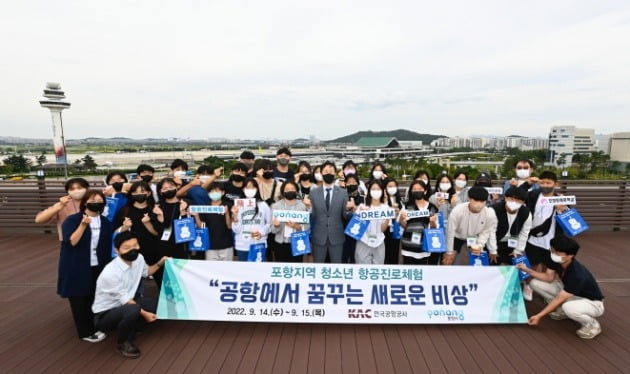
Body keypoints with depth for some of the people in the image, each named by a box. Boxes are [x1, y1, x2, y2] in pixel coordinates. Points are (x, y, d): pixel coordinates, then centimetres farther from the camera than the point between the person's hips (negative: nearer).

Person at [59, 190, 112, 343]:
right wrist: (83, 224, -32)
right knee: (79, 299, 5)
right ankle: (86, 332, 17)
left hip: (98, 267, 4)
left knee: (95, 298, 11)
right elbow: (71, 241, -21)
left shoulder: (105, 222, 5)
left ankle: (94, 327, 27)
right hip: (76, 268, -4)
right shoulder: (72, 220, -9)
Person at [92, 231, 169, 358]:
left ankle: (128, 337, 6)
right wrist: (144, 313, -18)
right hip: (105, 314, -8)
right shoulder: (111, 273, -30)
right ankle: (122, 343, -6)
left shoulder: (138, 258, -9)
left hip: (125, 305, 8)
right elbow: (124, 300, -22)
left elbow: (146, 272, 16)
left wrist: (160, 263, 3)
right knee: (133, 310, -36)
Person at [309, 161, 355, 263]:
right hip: (318, 237, 0)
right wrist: (308, 207, -19)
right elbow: (312, 216, 0)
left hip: (336, 237, 0)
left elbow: (345, 217, 1)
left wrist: (348, 209, -20)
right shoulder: (313, 192, 1)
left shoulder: (343, 192, 1)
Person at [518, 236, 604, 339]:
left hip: (592, 303, -7)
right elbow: (549, 277, -4)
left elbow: (559, 299, -32)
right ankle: (563, 310, 8)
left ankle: (592, 325, -7)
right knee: (535, 283, -8)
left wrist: (539, 316, -28)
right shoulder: (557, 260, -16)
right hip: (569, 293, 7)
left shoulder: (577, 274, -36)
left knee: (569, 308, -42)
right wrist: (527, 270, -19)